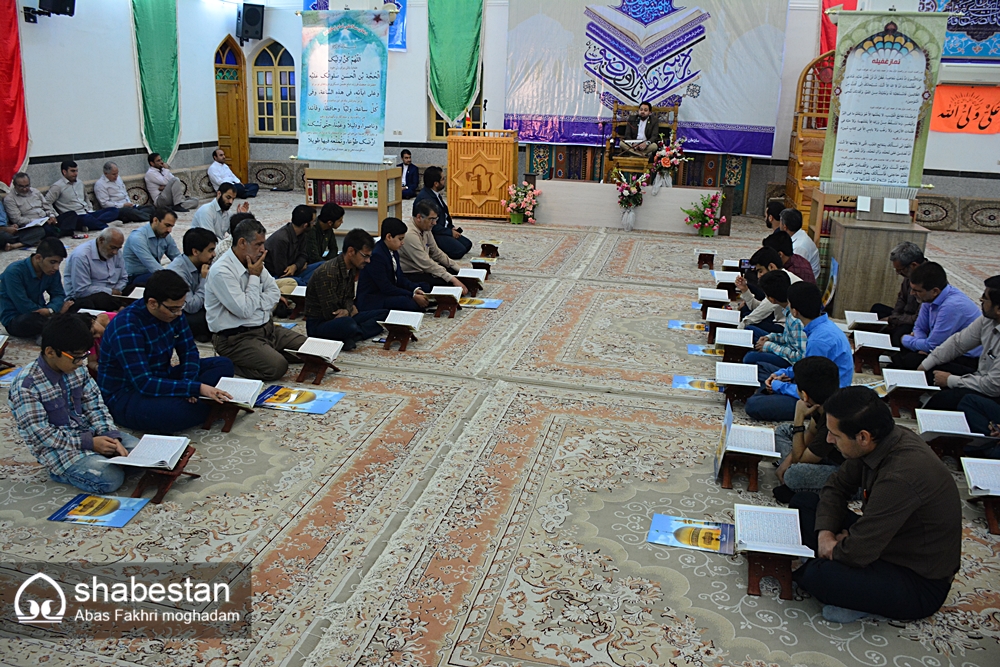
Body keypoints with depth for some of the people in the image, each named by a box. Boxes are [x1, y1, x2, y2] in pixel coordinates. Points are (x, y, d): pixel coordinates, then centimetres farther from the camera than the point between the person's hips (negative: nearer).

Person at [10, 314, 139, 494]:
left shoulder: (78, 368, -2)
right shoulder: (26, 386, -21)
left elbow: (95, 406, 2)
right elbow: (41, 435, -20)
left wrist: (111, 437, -14)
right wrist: (89, 443, -23)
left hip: (87, 431, 6)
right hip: (58, 449, -6)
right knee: (111, 479, -24)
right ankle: (63, 472, -1)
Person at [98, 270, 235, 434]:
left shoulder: (173, 312, -3)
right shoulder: (126, 327, -27)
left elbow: (189, 351, 4)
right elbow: (144, 384, -31)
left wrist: (188, 383, -17)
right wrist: (198, 388, -36)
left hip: (160, 379, 8)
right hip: (125, 396, -8)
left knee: (223, 365, -2)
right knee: (178, 411, -38)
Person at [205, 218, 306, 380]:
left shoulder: (254, 263, 6)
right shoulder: (221, 271, -20)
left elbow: (274, 293, 10)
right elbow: (245, 311, -22)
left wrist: (255, 304, -10)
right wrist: (254, 277, -14)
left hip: (265, 327, 8)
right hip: (235, 337, -8)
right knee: (277, 366, -28)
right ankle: (229, 363, -6)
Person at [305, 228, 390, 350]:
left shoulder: (351, 269, 4)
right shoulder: (327, 273, -23)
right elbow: (330, 314, -21)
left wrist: (347, 310, -9)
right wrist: (350, 310, -5)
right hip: (318, 324, -9)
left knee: (385, 314, -1)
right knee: (348, 324, -42)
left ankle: (351, 336, -18)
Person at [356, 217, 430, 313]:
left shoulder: (393, 252, 9)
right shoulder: (375, 255, -20)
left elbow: (400, 279, 11)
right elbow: (386, 288, -22)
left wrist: (415, 289, -9)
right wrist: (413, 296, -21)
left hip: (388, 294, 10)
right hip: (372, 301, -10)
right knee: (409, 302, -33)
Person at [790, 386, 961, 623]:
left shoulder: (900, 477, -35)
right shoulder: (883, 440, -9)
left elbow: (857, 552, -29)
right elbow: (837, 486, 7)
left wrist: (835, 548, -7)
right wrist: (825, 532, -8)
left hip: (921, 584, -9)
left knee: (817, 576, -33)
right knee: (802, 503, 6)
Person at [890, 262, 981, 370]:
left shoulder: (952, 306, -27)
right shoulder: (929, 297, -2)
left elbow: (931, 345, -20)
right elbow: (919, 328, 12)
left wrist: (905, 340, -3)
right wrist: (922, 347, -9)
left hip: (967, 359, -8)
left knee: (911, 360, -24)